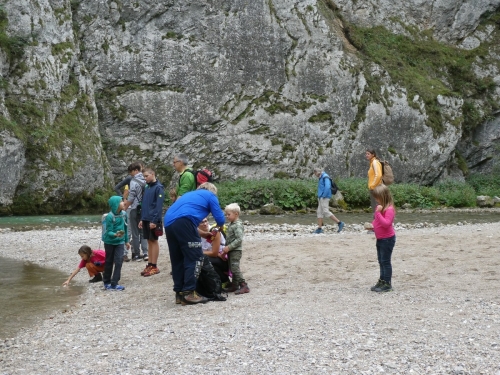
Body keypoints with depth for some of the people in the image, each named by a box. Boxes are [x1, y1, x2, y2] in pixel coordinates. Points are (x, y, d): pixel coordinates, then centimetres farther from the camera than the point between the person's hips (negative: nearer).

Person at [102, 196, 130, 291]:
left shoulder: (124, 214, -6)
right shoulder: (110, 216, -21)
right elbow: (109, 232, -20)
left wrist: (126, 241, 13)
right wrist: (115, 234, -41)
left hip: (120, 242, 3)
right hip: (109, 242, -3)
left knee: (119, 261, -7)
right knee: (109, 262, 11)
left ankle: (114, 284, -2)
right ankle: (107, 282, 28)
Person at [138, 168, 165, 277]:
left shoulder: (158, 188, -10)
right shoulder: (147, 188, 14)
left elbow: (159, 206, -16)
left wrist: (154, 220, -20)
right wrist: (142, 219, 13)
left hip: (153, 220, -7)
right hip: (146, 219, 7)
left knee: (154, 241, -2)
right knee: (149, 241, 10)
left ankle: (154, 266, 2)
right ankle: (150, 264, 16)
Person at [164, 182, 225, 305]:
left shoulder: (189, 194, 38)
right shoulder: (210, 195, 19)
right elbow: (220, 218, 15)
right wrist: (219, 226, 38)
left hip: (168, 223, 7)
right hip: (184, 222, -7)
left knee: (177, 259, 14)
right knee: (194, 258, -1)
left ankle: (179, 293, 17)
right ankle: (189, 293, -5)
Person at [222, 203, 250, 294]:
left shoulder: (238, 225, -17)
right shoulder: (231, 224, 13)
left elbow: (239, 239, -24)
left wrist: (229, 247, -23)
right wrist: (227, 248, 12)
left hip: (236, 250, -10)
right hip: (231, 250, 10)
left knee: (235, 268, -12)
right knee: (232, 268, 14)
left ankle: (244, 286, -9)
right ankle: (234, 285, 23)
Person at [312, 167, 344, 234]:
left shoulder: (325, 177, -12)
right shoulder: (321, 178, 19)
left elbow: (327, 187, -24)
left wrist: (324, 196, -20)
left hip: (325, 198, -10)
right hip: (321, 198, 10)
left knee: (326, 212, -12)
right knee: (319, 212, 5)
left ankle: (340, 223, -9)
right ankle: (319, 229, 4)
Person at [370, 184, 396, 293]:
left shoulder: (389, 209, -20)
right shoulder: (379, 207, 8)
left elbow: (386, 223, -29)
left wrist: (378, 212, -32)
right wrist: (372, 225, 1)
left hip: (387, 239, -10)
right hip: (380, 238, 10)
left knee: (385, 261, -3)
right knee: (381, 261, 17)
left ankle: (387, 284, 5)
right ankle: (382, 281, 27)